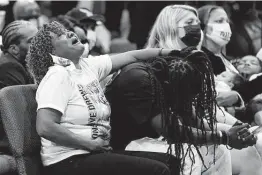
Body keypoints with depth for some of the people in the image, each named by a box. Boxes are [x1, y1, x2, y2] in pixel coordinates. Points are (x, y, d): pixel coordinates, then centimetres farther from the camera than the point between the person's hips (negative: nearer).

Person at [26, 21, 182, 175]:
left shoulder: (88, 66, 10)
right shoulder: (58, 75, -14)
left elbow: (132, 56, 19)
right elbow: (45, 127, -24)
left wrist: (167, 51, 16)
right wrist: (89, 143, -18)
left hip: (96, 153, 9)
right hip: (70, 161, -9)